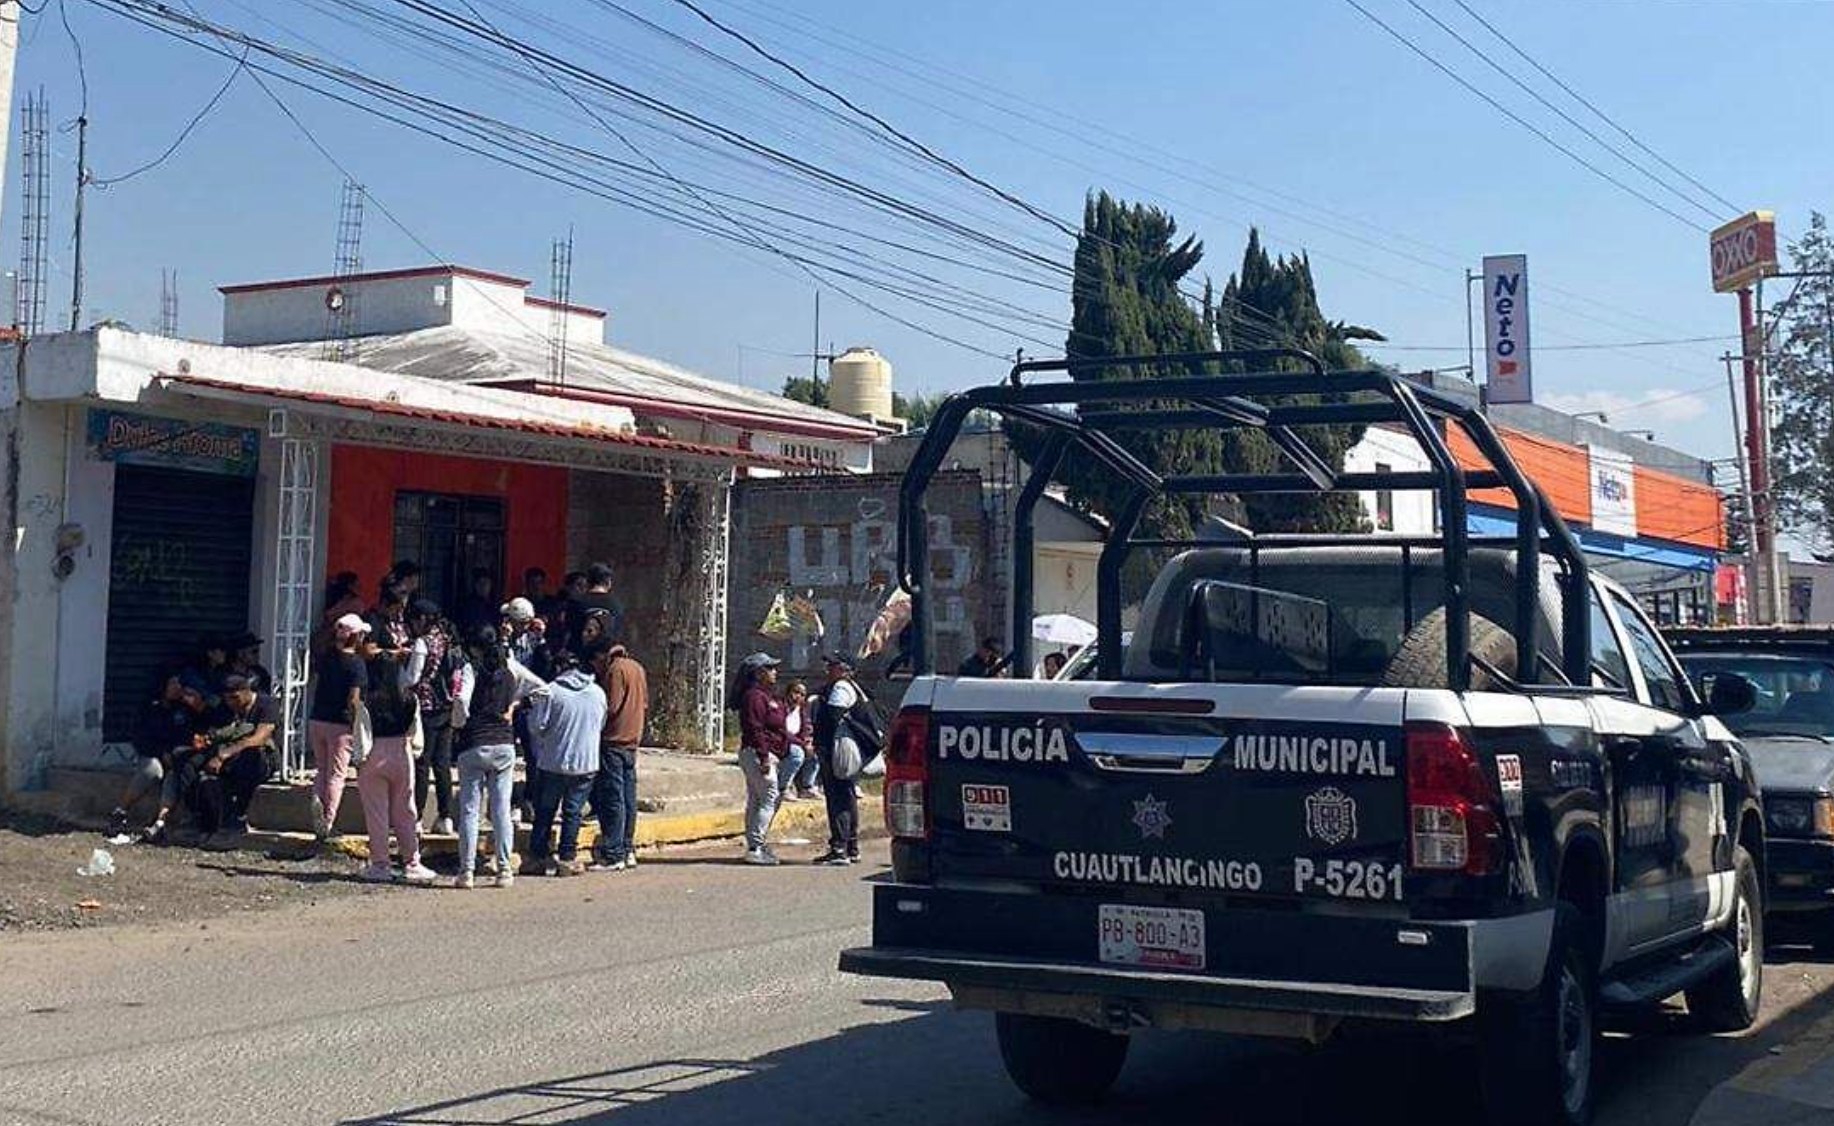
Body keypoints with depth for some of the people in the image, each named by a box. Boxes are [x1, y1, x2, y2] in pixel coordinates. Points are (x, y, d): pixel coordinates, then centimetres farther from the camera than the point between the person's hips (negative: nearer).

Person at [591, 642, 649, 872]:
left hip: (613, 741, -9)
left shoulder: (615, 669, -12)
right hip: (632, 741, 9)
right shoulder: (637, 668, 14)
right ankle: (628, 851, 16)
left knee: (612, 799, -6)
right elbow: (645, 705, 18)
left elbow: (610, 707, -16)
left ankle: (613, 855, -5)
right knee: (628, 798, 11)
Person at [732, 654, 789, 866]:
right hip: (757, 753, -11)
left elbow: (776, 729, 26)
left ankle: (755, 846, 16)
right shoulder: (754, 696, -13)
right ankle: (755, 848, -13)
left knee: (756, 801, 12)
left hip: (766, 755, 11)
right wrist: (764, 757, -23)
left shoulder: (767, 696, 20)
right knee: (769, 799, -12)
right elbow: (755, 729, -20)